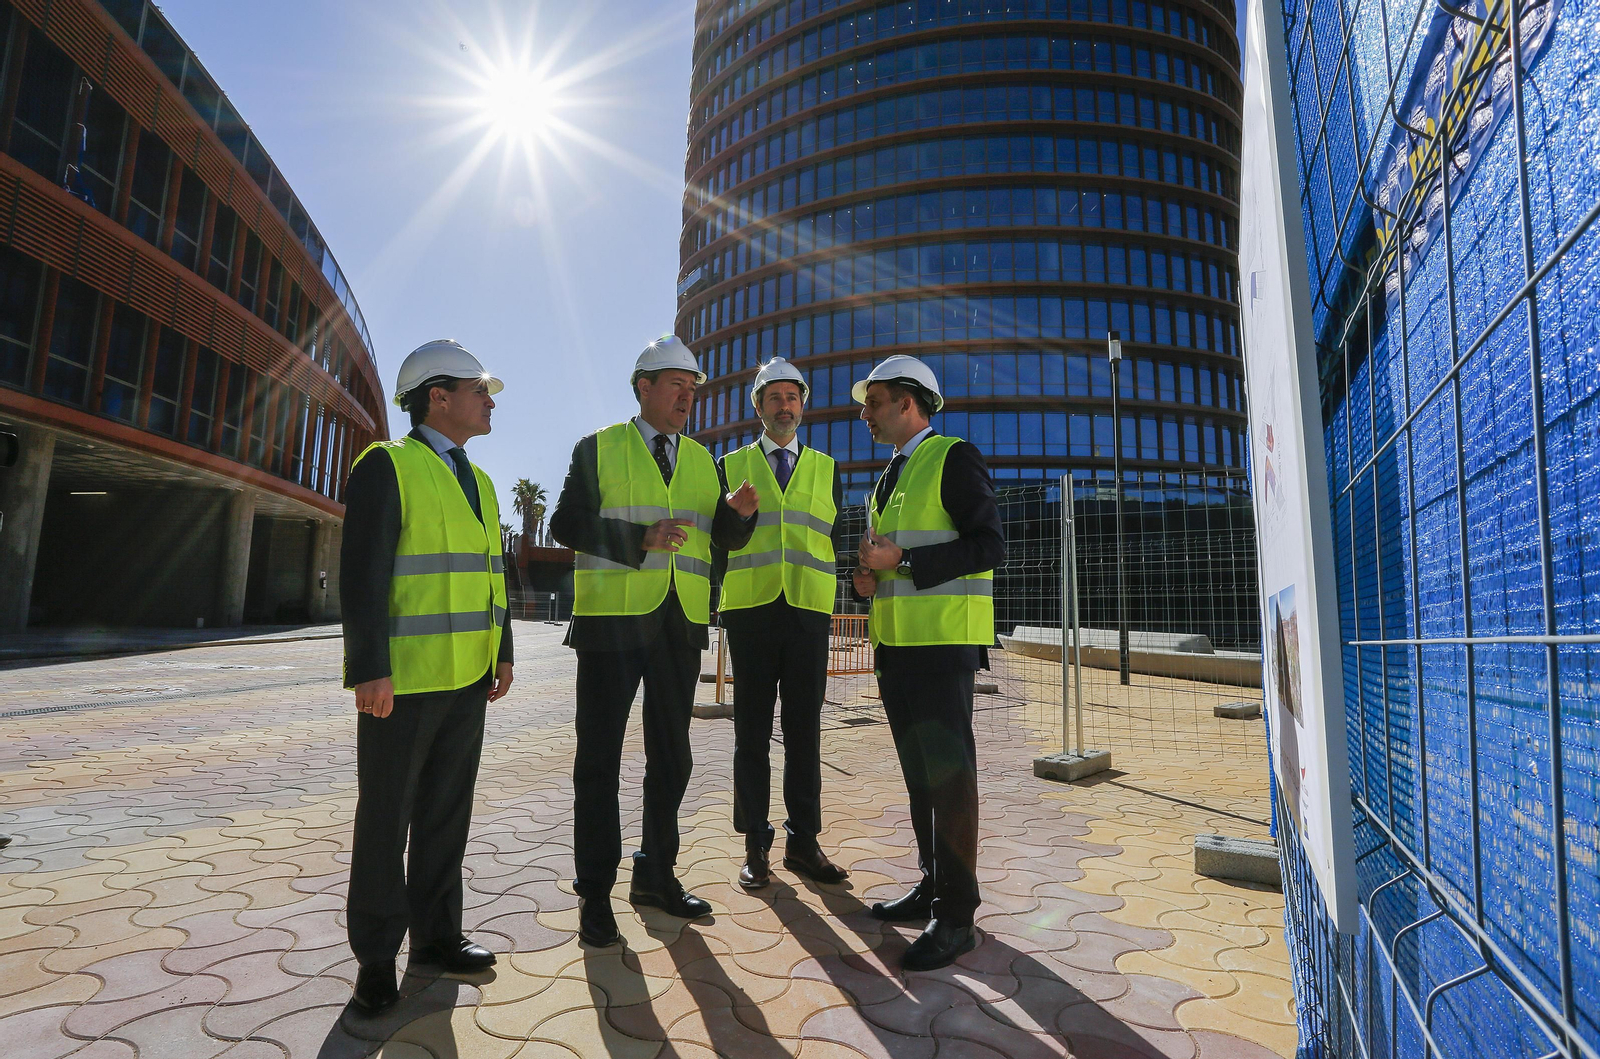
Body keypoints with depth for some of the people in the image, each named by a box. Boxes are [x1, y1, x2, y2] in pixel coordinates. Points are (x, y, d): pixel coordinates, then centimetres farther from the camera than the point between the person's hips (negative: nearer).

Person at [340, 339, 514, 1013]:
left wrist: (502, 653, 13)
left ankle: (435, 934, 28)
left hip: (467, 678, 7)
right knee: (386, 818, 7)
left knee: (447, 812, 14)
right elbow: (362, 572, -14)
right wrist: (369, 668, -19)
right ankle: (377, 957, 21)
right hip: (402, 679, -7)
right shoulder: (387, 465, -7)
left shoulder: (478, 482, 16)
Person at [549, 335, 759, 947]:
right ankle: (594, 893, 18)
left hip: (681, 623, 5)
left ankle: (656, 874, 29)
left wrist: (738, 512, -13)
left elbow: (725, 540, 10)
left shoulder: (702, 460, 14)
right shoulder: (598, 449, 2)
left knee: (671, 757, 12)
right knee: (600, 758, 4)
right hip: (612, 619, -4)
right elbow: (567, 525, -7)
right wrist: (640, 538, -19)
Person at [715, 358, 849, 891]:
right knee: (752, 731, 5)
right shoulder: (731, 465, 11)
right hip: (750, 610, -1)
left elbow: (831, 538, 13)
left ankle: (803, 841, 17)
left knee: (805, 731, 5)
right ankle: (755, 844, 15)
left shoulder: (826, 468, 14)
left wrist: (826, 598, 4)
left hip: (808, 611, 1)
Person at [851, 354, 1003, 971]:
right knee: (919, 772, 14)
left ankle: (956, 916, 5)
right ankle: (933, 886, 26)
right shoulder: (891, 476, 20)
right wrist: (872, 577, 4)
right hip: (897, 643, 8)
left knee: (948, 773, -4)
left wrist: (902, 561, -19)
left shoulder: (955, 458, -6)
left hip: (944, 642, -8)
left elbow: (990, 545, -14)